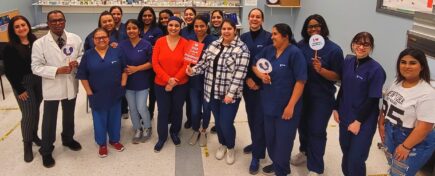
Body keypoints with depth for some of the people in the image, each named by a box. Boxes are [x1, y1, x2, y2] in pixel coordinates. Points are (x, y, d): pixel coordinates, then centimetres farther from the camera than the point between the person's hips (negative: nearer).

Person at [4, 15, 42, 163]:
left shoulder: (36, 42, 0)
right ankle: (27, 144, 16)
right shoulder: (10, 48, -12)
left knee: (36, 110, 15)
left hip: (39, 80, 4)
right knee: (28, 114, -2)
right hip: (22, 83, -4)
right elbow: (9, 72, -11)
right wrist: (19, 89, -11)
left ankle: (34, 135, 36)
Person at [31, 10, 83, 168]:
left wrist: (77, 62, -16)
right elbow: (36, 67, -14)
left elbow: (82, 55, 7)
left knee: (69, 116, 23)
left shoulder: (75, 39, -5)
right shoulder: (39, 43, -14)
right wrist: (57, 70, -25)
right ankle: (46, 151, 27)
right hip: (51, 88, -3)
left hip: (70, 86, 3)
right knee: (49, 120, 9)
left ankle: (68, 139, 49)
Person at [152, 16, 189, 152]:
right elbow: (155, 63, -7)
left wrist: (174, 81, -14)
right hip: (161, 84, 0)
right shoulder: (159, 42, -4)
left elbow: (186, 65, -10)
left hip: (180, 84, 0)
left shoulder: (185, 43, -7)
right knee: (163, 111, 6)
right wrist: (168, 79, -16)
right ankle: (162, 137, 26)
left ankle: (174, 132, 39)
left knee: (177, 110, 15)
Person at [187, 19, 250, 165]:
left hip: (229, 94, -5)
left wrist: (231, 93, -20)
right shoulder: (213, 44, 8)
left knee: (226, 124, -2)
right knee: (218, 121, 15)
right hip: (212, 91, 5)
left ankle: (231, 147, 26)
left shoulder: (242, 48, -10)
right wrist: (193, 71, -9)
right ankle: (222, 144, 40)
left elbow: (240, 73, -15)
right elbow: (204, 62, 10)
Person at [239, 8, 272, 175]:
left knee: (260, 118, -2)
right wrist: (247, 79, -8)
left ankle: (257, 156, 6)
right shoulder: (243, 37, 6)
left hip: (263, 85, -4)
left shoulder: (269, 37, -8)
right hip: (247, 84, 5)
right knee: (251, 115, 14)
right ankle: (256, 143, 35)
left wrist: (259, 81, -13)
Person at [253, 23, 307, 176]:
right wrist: (261, 75, -8)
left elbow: (300, 81, -16)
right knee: (270, 137, 16)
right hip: (269, 103, 6)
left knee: (283, 140, 8)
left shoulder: (295, 53, -14)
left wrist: (291, 106, -18)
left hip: (286, 106, -6)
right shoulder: (268, 50, 3)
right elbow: (254, 66, 16)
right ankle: (276, 163, 38)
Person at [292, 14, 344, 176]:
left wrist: (321, 70, -27)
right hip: (302, 94, 5)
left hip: (322, 97, -4)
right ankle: (305, 151, 47)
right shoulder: (301, 45, -2)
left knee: (316, 131, 2)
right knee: (302, 125, 20)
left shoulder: (334, 49, -12)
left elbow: (337, 76, -12)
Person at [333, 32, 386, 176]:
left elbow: (373, 99, -16)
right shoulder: (347, 62, 1)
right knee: (346, 152, 18)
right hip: (345, 116, 5)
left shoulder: (376, 69, -16)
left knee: (356, 159, 1)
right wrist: (336, 108, 7)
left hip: (364, 121, -5)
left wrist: (359, 121, -15)